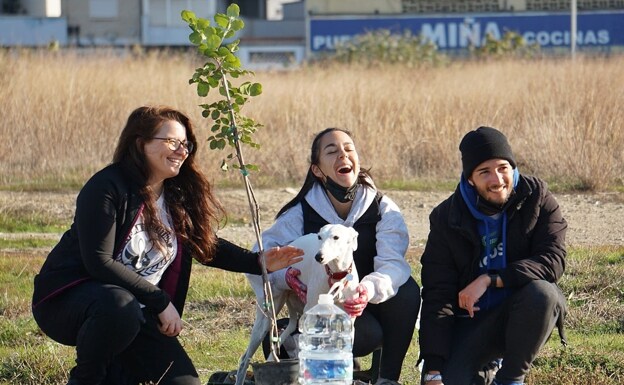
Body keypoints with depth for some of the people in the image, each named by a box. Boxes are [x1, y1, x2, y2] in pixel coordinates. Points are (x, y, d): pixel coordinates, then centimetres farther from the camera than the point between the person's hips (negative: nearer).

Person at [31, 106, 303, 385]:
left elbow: (206, 246, 16)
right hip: (69, 297, -7)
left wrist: (259, 262, -1)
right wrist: (161, 301, -22)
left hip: (137, 309, 7)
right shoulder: (108, 188, -18)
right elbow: (99, 263, -24)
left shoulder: (179, 195, 5)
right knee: (120, 306, -41)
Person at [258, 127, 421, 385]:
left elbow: (394, 264, -26)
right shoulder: (301, 214, -10)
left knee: (407, 289, -29)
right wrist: (287, 277, -44)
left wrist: (368, 289, -48)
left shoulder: (382, 209, -10)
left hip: (369, 306, 2)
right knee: (369, 333, -34)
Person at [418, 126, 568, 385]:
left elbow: (553, 261, -20)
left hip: (523, 312, -1)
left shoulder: (537, 198, -9)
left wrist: (490, 280, -30)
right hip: (471, 319, 1)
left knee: (541, 292, -34)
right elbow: (437, 294, -10)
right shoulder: (447, 218, -7)